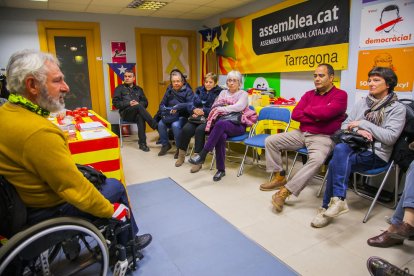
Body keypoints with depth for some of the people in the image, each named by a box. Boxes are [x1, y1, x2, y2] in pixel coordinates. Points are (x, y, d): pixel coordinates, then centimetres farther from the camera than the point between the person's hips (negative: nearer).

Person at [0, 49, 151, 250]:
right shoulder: (38, 131, -34)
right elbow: (75, 189, -28)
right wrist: (111, 210, -14)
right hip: (47, 212, -9)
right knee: (115, 186, 7)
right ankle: (127, 244, 27)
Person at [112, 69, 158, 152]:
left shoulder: (138, 89, 21)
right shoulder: (119, 88, 13)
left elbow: (145, 102, 15)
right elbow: (115, 102, 2)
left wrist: (138, 103, -8)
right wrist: (128, 103, -12)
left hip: (137, 113, 2)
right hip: (125, 113, -2)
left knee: (141, 117, -37)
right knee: (139, 107, -34)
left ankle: (142, 143, -35)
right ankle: (157, 127, -35)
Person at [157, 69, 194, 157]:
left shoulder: (187, 91, -1)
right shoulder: (169, 90, 14)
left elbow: (191, 104, -17)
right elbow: (162, 104, 13)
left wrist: (178, 107, -28)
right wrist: (165, 110, -10)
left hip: (183, 116, -4)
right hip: (170, 116, 5)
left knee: (175, 125, -34)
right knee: (161, 124, -22)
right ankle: (165, 145, 0)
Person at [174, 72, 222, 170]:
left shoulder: (219, 92, 0)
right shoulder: (199, 90, 17)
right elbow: (191, 105, 12)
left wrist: (203, 111, -19)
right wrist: (194, 110, -11)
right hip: (197, 117, 5)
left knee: (199, 130, -34)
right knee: (186, 129, -23)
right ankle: (181, 155, -3)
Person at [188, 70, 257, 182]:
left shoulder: (243, 94, 8)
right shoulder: (223, 92, 23)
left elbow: (239, 107, -12)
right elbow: (216, 106, 10)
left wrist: (222, 109, -15)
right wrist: (227, 109, -9)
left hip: (237, 125, -3)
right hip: (223, 124, 3)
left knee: (220, 124, -38)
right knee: (220, 136, -35)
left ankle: (202, 154, -36)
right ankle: (221, 169, -24)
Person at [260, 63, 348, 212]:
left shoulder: (340, 95, -3)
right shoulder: (309, 94, 12)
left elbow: (326, 112, -21)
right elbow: (295, 114, 0)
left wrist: (307, 110, -3)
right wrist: (316, 117, -12)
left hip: (323, 137, -6)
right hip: (301, 133, 6)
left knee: (317, 159, -37)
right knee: (270, 141, -3)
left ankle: (285, 191, -30)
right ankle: (279, 177, 5)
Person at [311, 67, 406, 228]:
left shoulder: (397, 108, 2)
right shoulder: (362, 102, 16)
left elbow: (390, 137, -10)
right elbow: (344, 125, 12)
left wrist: (362, 123, -10)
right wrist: (358, 130, -10)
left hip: (376, 155, -4)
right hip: (356, 147, 4)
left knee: (336, 163, -30)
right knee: (340, 148, -33)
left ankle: (328, 206, -24)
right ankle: (338, 200, -29)